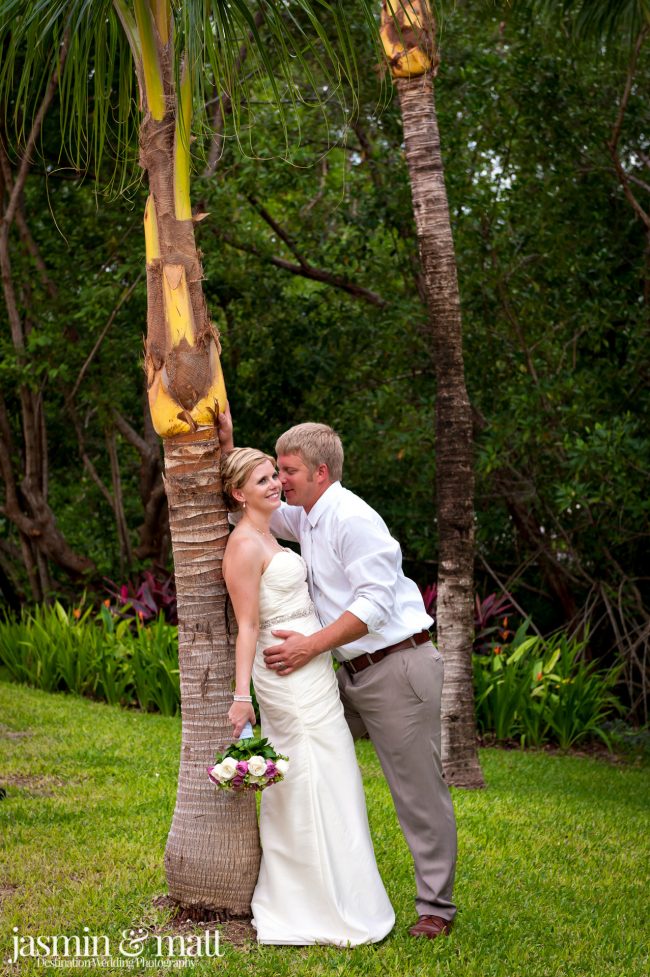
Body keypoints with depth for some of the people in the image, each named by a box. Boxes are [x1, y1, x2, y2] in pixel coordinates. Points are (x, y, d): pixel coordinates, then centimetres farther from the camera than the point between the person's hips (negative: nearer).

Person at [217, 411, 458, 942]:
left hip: (399, 670, -10)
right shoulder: (306, 519, 13)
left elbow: (375, 603, -22)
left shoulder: (352, 519, -16)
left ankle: (436, 908, 7)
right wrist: (227, 445, 17)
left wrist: (312, 645, -23)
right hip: (354, 675, 10)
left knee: (421, 795, -3)